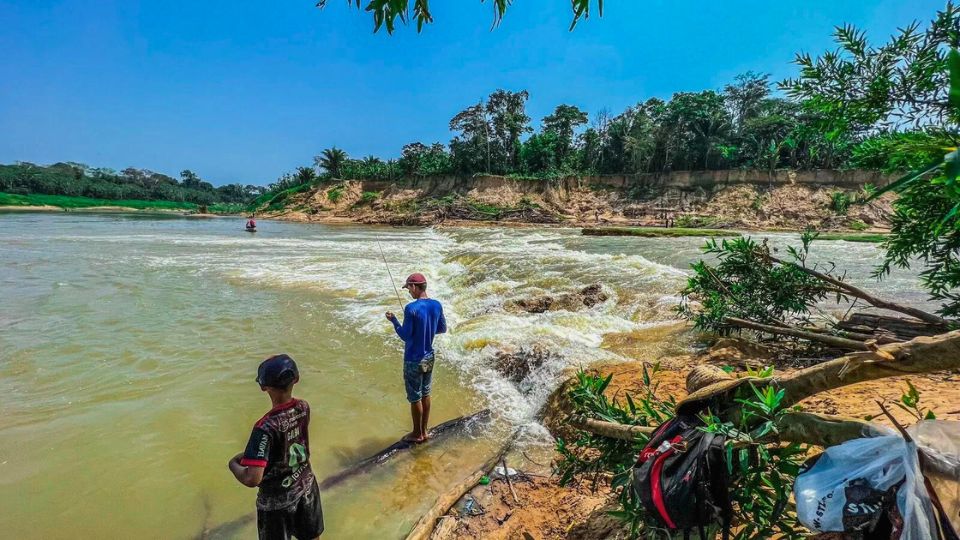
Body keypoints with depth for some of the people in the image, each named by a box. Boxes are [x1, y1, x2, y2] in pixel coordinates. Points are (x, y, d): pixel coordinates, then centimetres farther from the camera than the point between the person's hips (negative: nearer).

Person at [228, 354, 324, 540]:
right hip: (306, 486, 5)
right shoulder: (304, 407, -14)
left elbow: (252, 479, -34)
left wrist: (233, 464, -14)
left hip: (277, 499, -4)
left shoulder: (266, 427, -33)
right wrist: (249, 454, 9)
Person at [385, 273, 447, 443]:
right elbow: (442, 328, 8)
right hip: (429, 357, 6)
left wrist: (393, 320, -4)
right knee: (425, 394, 19)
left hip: (413, 360, -6)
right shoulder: (437, 305, -3)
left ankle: (417, 434, 24)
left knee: (415, 398, 9)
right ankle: (424, 431, 31)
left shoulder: (411, 308, -23)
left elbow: (405, 336, -17)